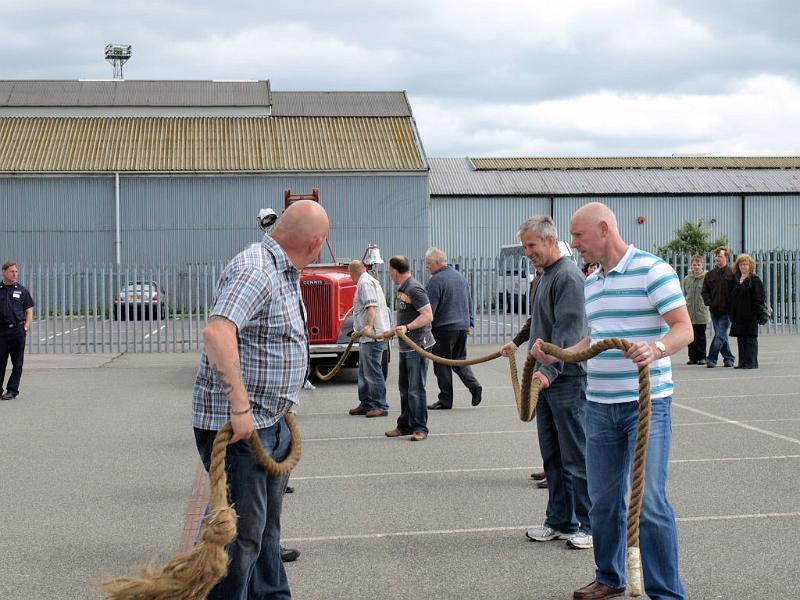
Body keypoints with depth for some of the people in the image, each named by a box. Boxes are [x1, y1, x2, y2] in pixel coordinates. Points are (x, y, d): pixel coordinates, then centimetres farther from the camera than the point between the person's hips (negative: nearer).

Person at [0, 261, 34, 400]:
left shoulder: (22, 291, 8)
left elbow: (29, 312, 9)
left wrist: (25, 328, -4)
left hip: (18, 330, 0)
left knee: (17, 363, 2)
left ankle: (12, 390, 9)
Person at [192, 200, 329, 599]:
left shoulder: (285, 273, 12)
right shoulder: (254, 271, -21)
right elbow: (216, 332, -36)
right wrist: (240, 406, -36)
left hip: (271, 420, 10)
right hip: (236, 425, -10)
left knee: (267, 524, 20)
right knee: (241, 533, -5)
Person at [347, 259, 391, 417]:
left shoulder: (365, 283, -10)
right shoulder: (370, 280, 22)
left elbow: (372, 306, -24)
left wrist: (369, 326, -34)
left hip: (373, 335, -11)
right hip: (367, 335, 11)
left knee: (373, 371, -10)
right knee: (364, 372, 15)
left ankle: (380, 406, -8)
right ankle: (366, 404, 21)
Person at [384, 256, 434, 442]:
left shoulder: (414, 289, -16)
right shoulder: (401, 289, 15)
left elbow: (428, 316, -22)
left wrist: (406, 328, -28)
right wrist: (393, 331, 29)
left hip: (417, 346, -10)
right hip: (405, 346, 10)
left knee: (416, 389, -7)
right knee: (404, 388, 14)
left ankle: (420, 428, -2)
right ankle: (405, 425, 23)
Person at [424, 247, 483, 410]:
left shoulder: (436, 280, -12)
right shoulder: (459, 276, 13)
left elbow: (429, 308, -14)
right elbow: (469, 301, 19)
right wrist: (470, 322, 25)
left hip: (444, 328, -8)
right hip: (462, 327, 8)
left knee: (442, 365, 1)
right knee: (459, 360, 16)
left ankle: (445, 400, 4)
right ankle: (474, 386, -3)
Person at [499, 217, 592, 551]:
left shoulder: (568, 277, -14)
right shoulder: (545, 276, 17)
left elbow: (568, 331, -24)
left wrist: (550, 370, -31)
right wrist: (519, 342, 33)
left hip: (567, 378, -10)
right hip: (546, 377, 10)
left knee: (575, 457, -3)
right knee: (552, 456, 13)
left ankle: (584, 525, 4)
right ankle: (559, 521, 21)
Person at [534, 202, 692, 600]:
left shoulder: (652, 270, -9)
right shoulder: (591, 284, 16)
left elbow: (684, 328, -15)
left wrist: (656, 349, -34)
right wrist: (557, 355, 10)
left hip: (646, 403, -7)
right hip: (600, 406, 7)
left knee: (649, 501, -8)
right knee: (604, 500, 13)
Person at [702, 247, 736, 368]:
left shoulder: (732, 274, -5)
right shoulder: (710, 274, 10)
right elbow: (705, 291, 15)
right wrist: (709, 302, 0)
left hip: (726, 311, -6)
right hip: (714, 311, 6)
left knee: (720, 335, -10)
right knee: (722, 336, 12)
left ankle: (711, 359, -11)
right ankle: (729, 358, 22)